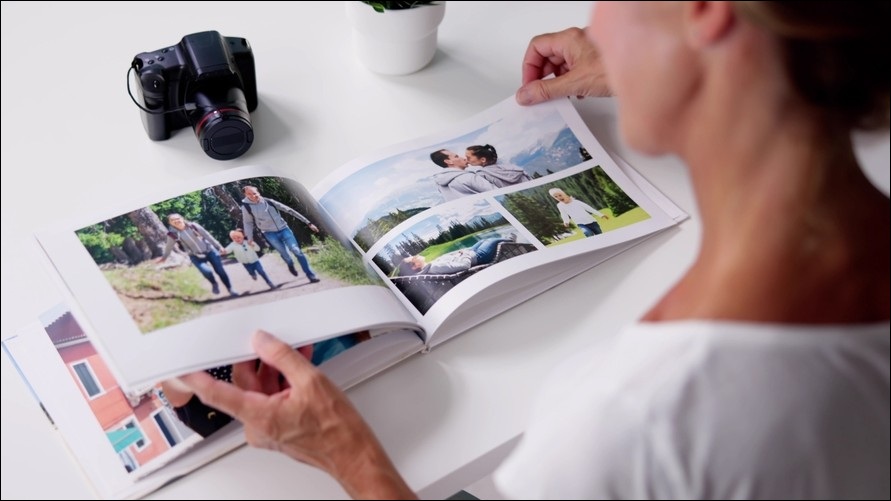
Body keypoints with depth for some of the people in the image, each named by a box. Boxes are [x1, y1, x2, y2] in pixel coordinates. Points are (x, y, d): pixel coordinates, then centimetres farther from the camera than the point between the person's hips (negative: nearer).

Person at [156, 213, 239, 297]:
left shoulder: (193, 226, -8)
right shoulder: (172, 234, -10)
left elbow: (207, 235, 0)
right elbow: (169, 247, 8)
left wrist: (218, 246, 3)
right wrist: (163, 257, 20)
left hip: (210, 251, 1)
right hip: (195, 256, -1)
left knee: (220, 271, 1)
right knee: (206, 271, -26)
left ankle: (230, 289, 20)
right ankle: (214, 284, 6)